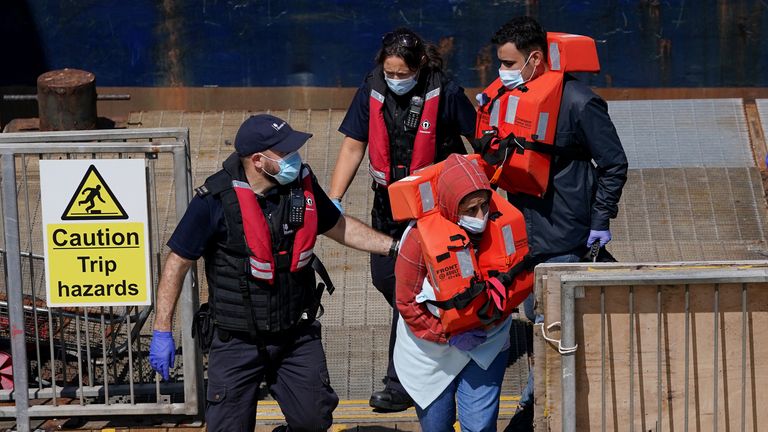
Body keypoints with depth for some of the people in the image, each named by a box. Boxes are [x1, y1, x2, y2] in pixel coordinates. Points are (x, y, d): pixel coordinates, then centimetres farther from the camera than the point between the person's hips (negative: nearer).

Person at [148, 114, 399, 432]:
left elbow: (338, 226, 14)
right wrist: (162, 332, -13)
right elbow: (178, 262, -12)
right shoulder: (216, 200, -18)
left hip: (297, 334, 4)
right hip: (238, 342, -4)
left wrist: (394, 247, 6)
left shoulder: (301, 183, -4)